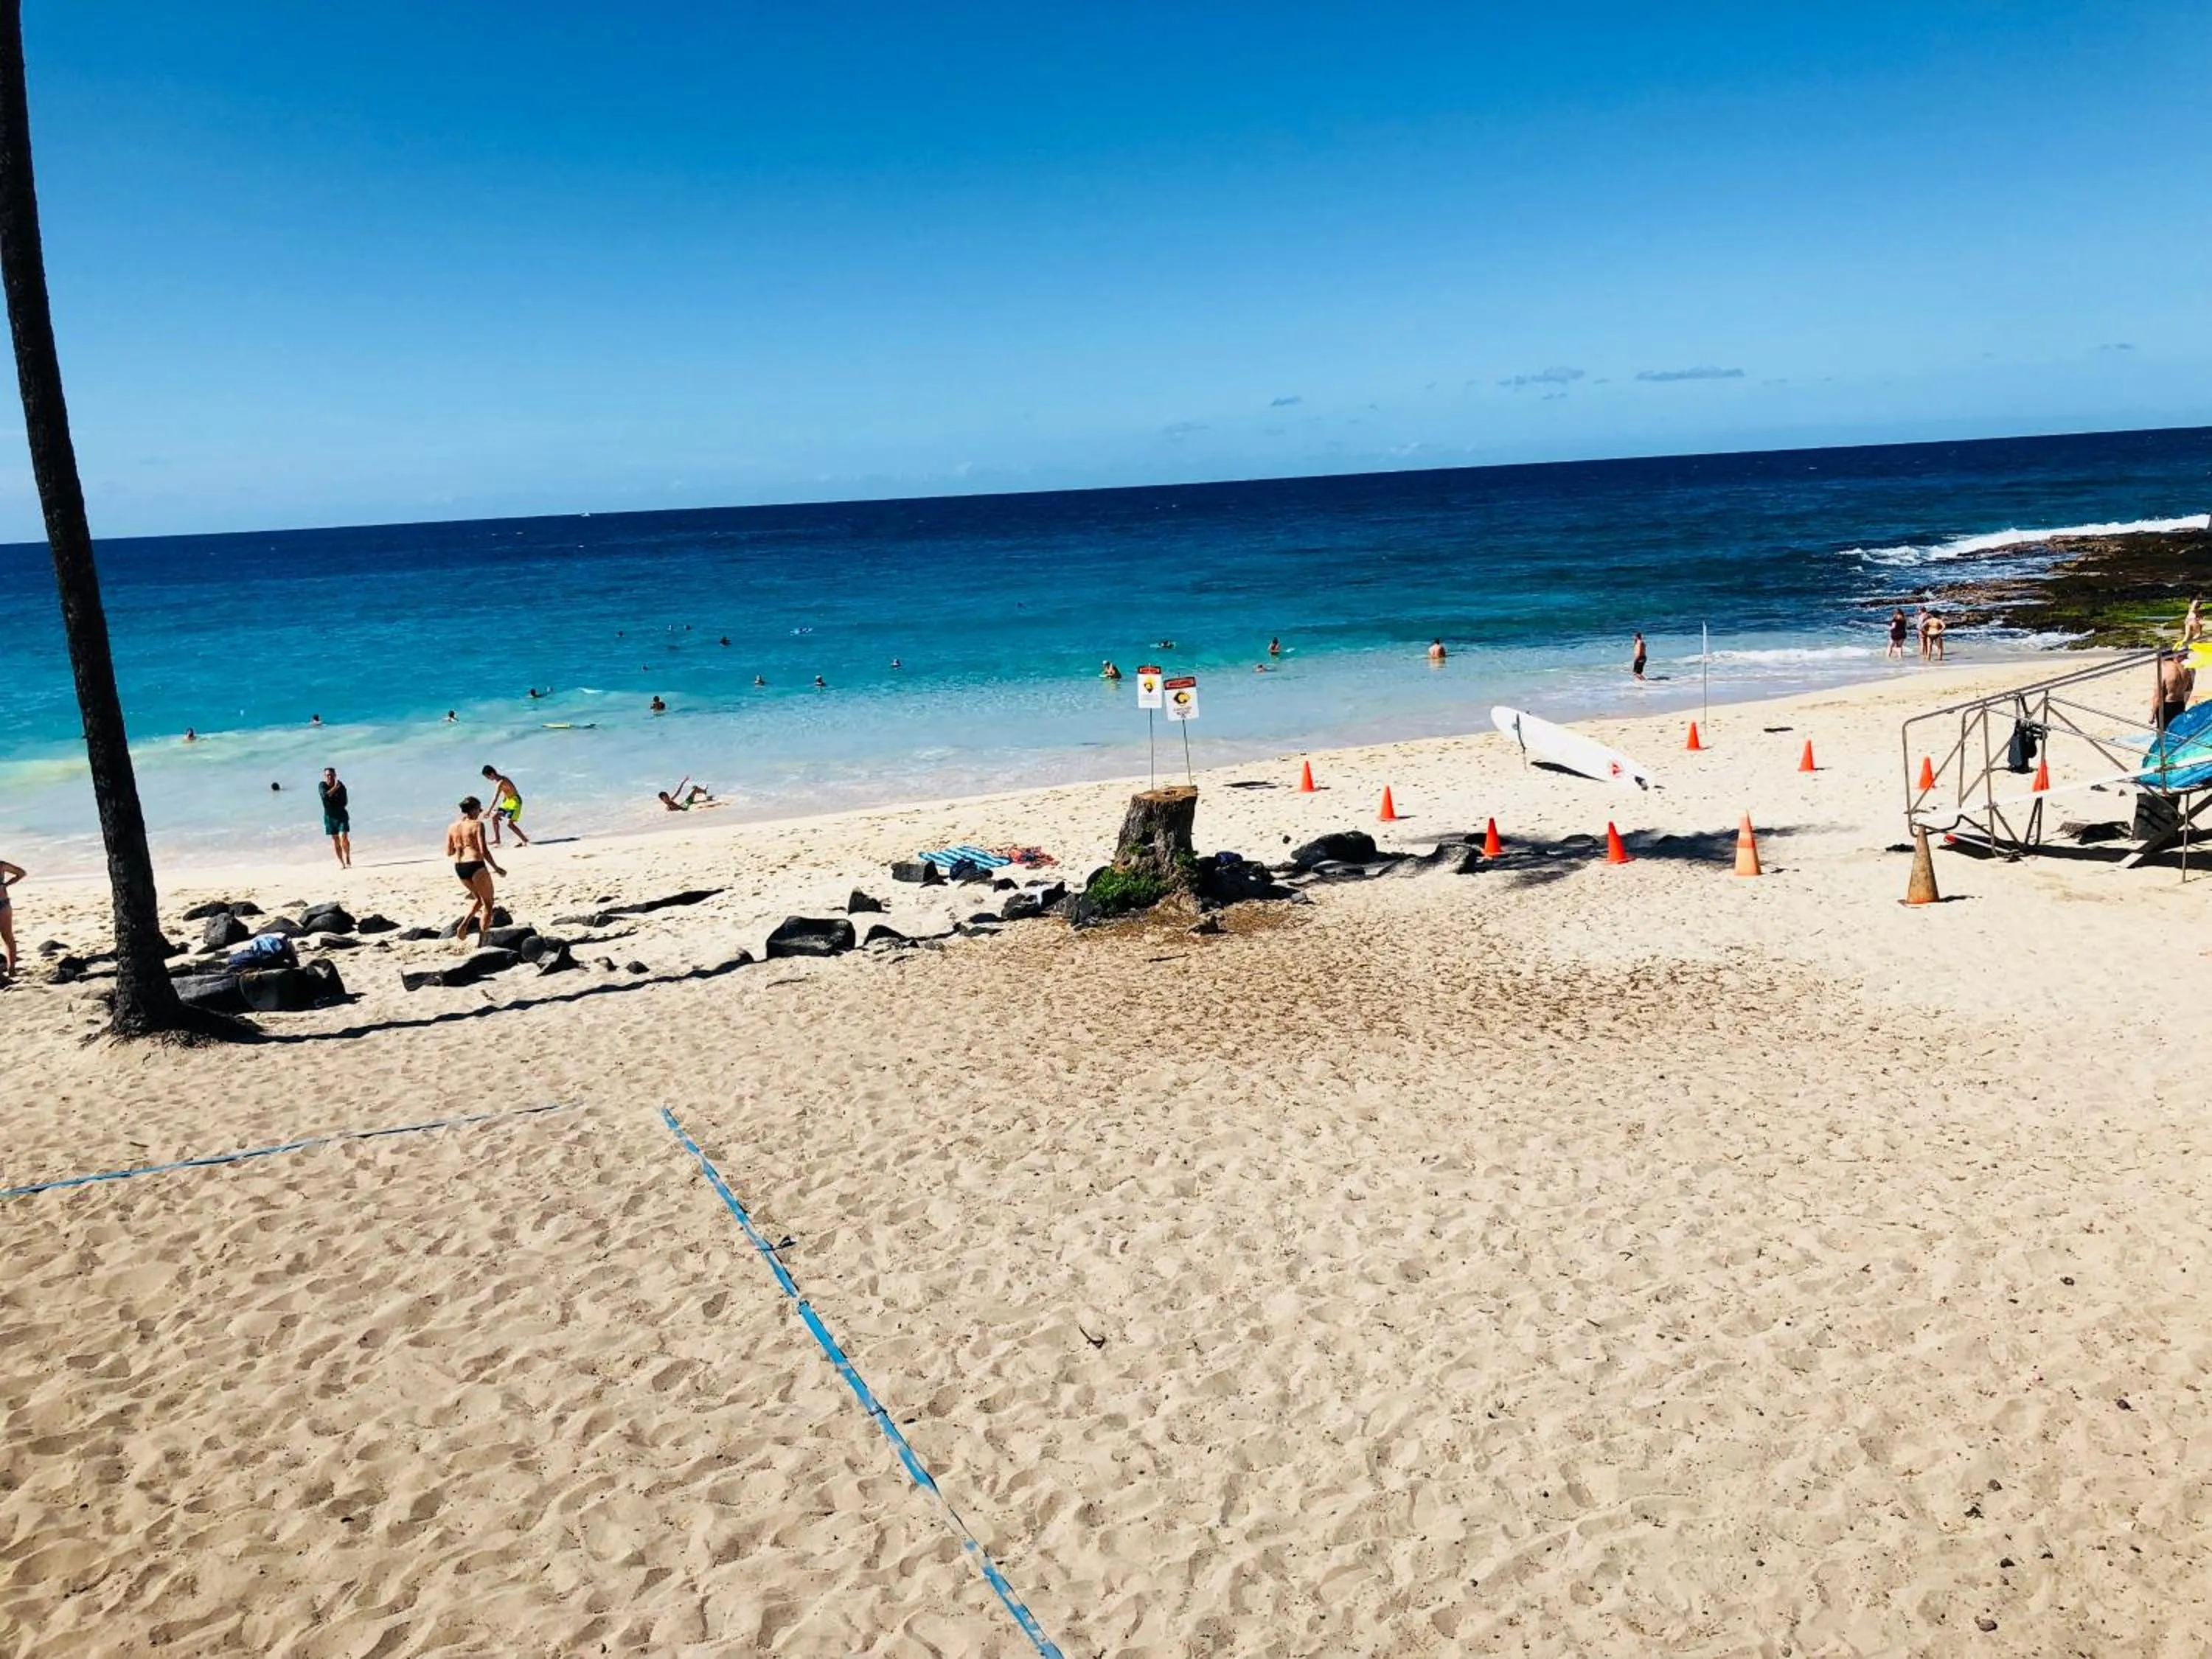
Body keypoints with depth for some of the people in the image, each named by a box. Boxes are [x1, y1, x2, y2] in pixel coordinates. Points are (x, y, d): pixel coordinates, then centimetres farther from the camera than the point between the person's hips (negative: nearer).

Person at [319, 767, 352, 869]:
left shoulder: (341, 786, -9)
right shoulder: (322, 785, -4)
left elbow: (344, 803, -12)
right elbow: (326, 795, -24)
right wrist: (335, 788, -25)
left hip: (341, 815, -2)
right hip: (329, 817, 2)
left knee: (343, 838, -14)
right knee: (335, 840, 4)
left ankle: (348, 858, 6)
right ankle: (341, 863, 11)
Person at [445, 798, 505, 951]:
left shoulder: (452, 827, 9)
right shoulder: (477, 825, -8)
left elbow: (449, 853, 11)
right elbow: (484, 851, -15)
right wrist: (496, 868, -5)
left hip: (459, 867, 7)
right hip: (475, 865, -6)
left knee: (478, 898, 28)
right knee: (487, 903, 8)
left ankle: (463, 925, 8)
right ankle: (482, 940, 5)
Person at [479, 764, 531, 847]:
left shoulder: (501, 782, -23)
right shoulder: (500, 779, 6)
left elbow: (495, 798, -26)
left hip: (515, 801, -10)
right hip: (508, 800, 10)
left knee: (509, 823, -14)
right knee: (494, 816, 9)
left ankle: (524, 840, -1)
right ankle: (497, 839, 16)